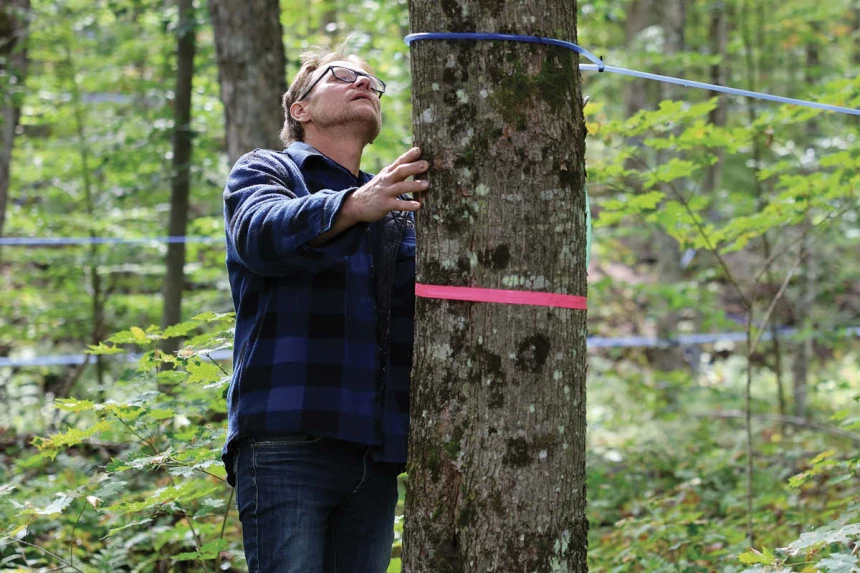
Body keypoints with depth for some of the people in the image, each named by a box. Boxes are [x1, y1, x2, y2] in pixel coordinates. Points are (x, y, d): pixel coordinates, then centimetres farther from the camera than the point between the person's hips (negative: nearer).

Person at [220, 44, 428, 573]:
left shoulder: (401, 209, 26)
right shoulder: (265, 171, 12)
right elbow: (263, 232, -13)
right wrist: (354, 207, -33)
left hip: (376, 453, 5)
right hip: (287, 443, -5)